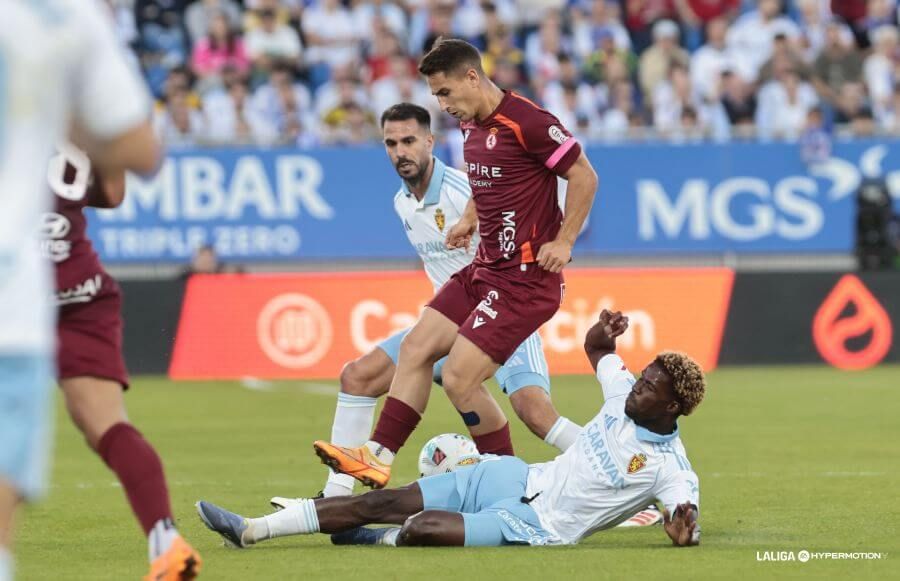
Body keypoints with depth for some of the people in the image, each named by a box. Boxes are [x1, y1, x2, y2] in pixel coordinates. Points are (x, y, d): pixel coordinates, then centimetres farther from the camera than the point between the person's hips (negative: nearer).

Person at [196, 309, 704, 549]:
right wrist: (604, 331, -2)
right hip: (519, 479, 7)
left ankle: (379, 542, 8)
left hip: (541, 525, -7)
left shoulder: (670, 467, -16)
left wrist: (683, 529, -46)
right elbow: (597, 349, 21)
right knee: (382, 503, -1)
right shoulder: (624, 394, 3)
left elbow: (687, 533, -23)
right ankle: (251, 530, 4)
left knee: (422, 528, -28)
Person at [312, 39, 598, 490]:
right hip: (485, 269, 9)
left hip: (525, 278, -9)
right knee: (416, 348, 4)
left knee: (460, 378, -12)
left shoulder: (527, 122, -18)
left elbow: (584, 177, -14)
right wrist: (470, 219, 13)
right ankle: (378, 459, 7)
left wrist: (564, 242, -16)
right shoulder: (471, 125, 10)